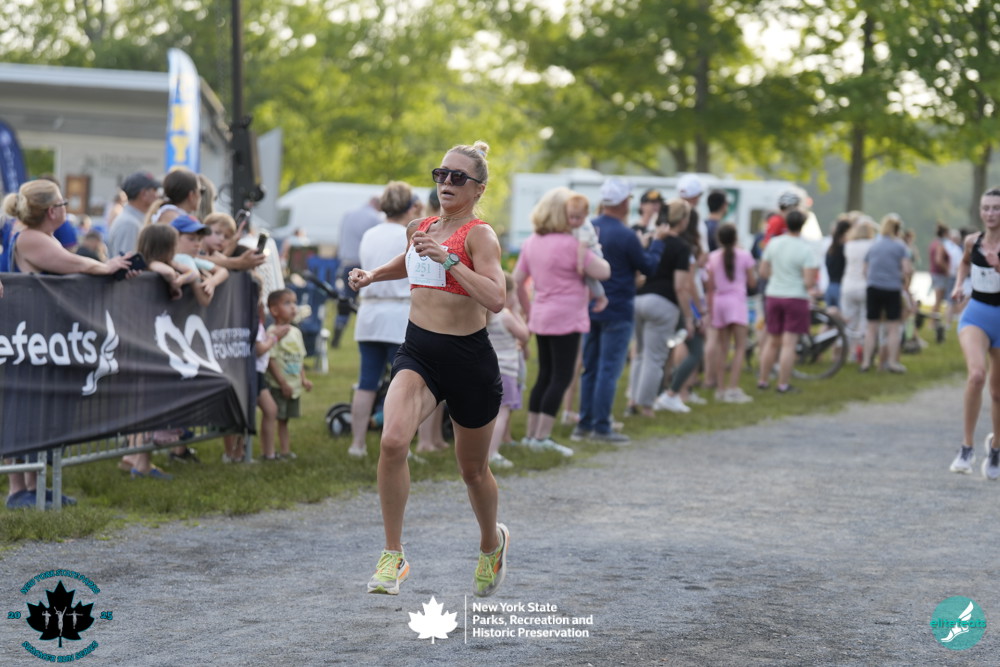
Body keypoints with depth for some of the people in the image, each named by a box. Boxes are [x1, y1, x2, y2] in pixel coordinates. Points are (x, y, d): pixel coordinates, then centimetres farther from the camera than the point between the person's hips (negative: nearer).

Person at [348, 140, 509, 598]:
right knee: (392, 441, -24)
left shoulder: (479, 234, -9)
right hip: (417, 352, 4)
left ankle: (492, 543, 44)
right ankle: (393, 556, -13)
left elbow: (496, 299, -25)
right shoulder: (421, 229, 9)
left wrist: (448, 258, -30)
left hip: (469, 358, -4)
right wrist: (371, 275, 17)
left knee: (473, 469, 13)